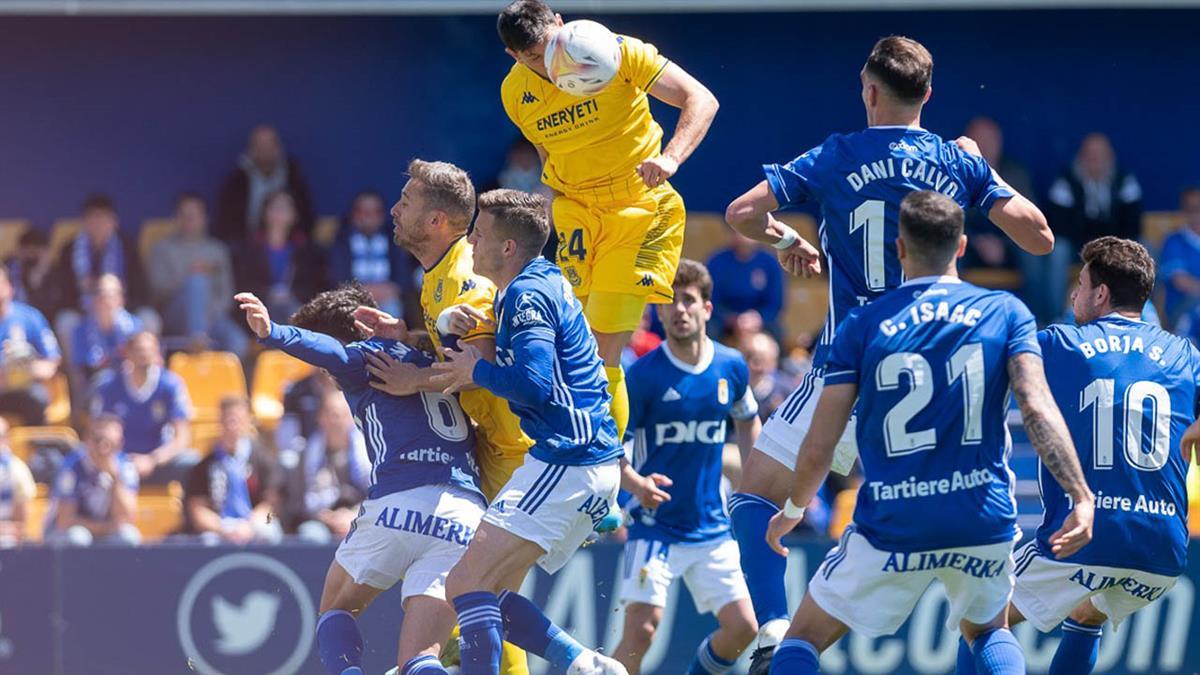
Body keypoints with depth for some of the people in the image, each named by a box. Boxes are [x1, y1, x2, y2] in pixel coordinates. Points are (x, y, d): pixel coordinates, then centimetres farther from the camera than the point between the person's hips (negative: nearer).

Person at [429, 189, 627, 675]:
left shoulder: (527, 295, -12)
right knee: (489, 593, 12)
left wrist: (476, 371, -7)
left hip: (565, 465, -11)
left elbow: (535, 384, -23)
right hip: (592, 463, 11)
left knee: (467, 584, -16)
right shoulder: (543, 281, 18)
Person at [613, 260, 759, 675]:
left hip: (712, 528, 4)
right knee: (641, 628, -17)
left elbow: (747, 420, 23)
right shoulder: (644, 374, -11)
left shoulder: (731, 367, 2)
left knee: (742, 627, -1)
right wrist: (634, 482, -27)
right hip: (655, 526, -4)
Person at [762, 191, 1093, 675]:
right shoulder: (1006, 313, 3)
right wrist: (1081, 497, -13)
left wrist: (792, 511, 18)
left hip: (891, 527, -2)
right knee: (989, 633, 30)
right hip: (984, 522, 2)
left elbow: (818, 448, 1)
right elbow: (1036, 408, -12)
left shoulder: (862, 326, 2)